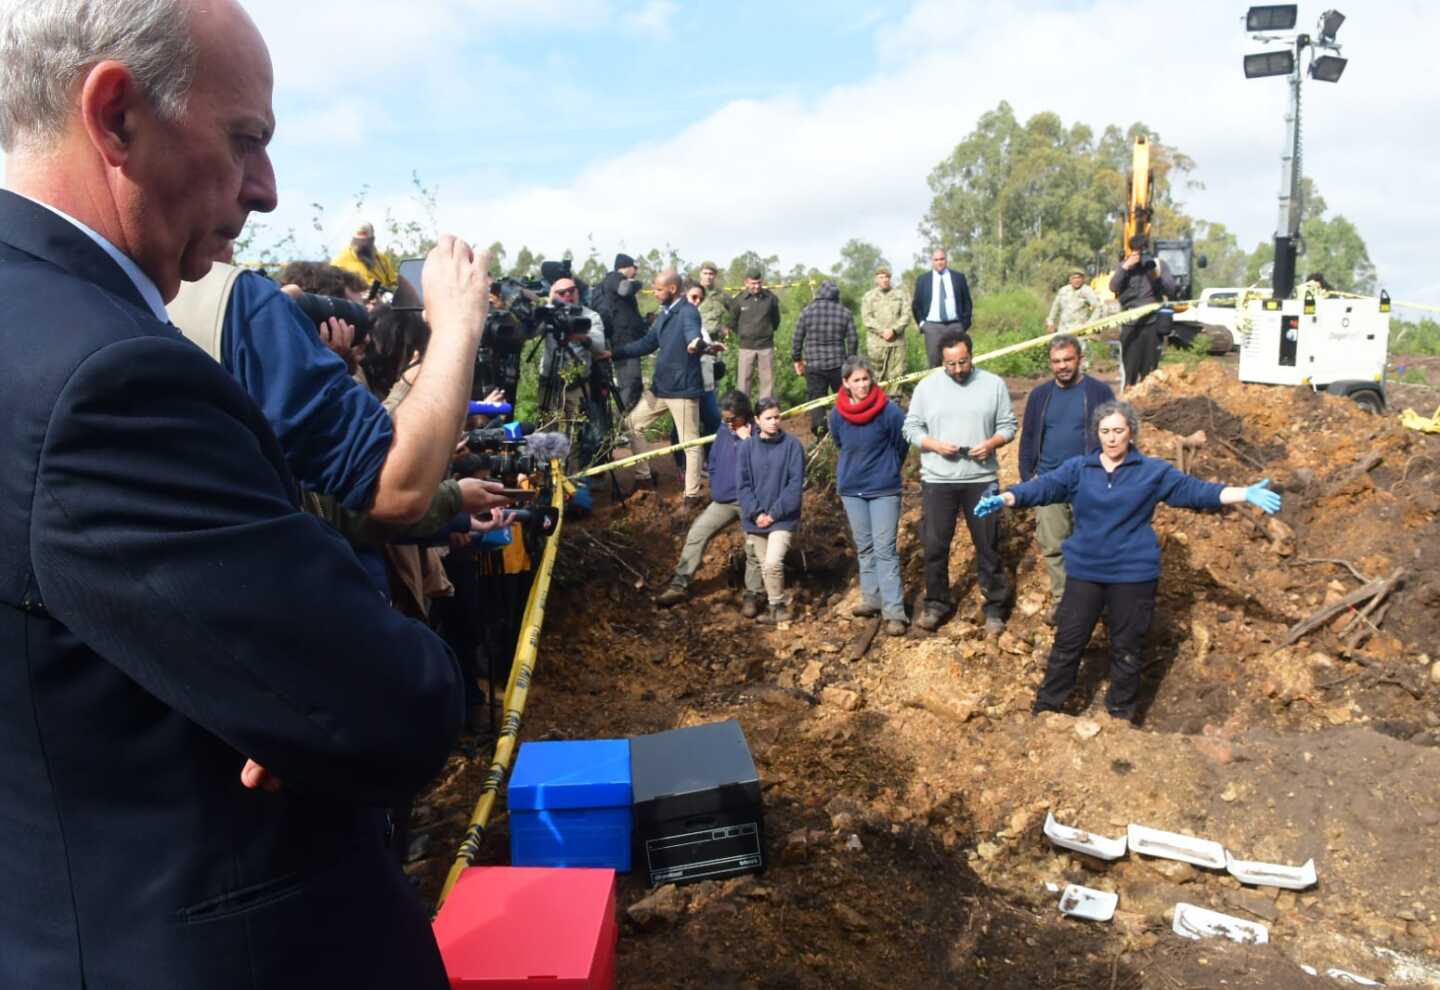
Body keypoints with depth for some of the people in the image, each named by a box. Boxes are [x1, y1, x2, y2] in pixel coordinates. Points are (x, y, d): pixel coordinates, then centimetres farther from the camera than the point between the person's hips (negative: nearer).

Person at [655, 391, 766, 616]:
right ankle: (680, 585, 8)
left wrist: (747, 440, -27)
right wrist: (716, 489, 13)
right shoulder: (724, 430, 1)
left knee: (754, 548, 1)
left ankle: (752, 595, 18)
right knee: (697, 534, 1)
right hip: (724, 499, 5)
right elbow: (714, 460, 15)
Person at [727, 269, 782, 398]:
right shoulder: (739, 300, -4)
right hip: (746, 347, -1)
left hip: (766, 346, 1)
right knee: (744, 379, 1)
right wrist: (742, 335, 10)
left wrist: (768, 332, 13)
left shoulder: (770, 298, -1)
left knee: (768, 379, 4)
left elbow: (776, 319, 13)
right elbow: (733, 322, 9)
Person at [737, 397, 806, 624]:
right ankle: (780, 607, 26)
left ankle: (778, 607, 3)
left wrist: (774, 513, -12)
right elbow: (742, 484, 0)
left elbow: (796, 484, -7)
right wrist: (756, 512, -11)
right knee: (764, 567, 11)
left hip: (783, 518, -3)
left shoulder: (792, 445, -5)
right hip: (754, 519, 3)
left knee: (773, 563, -17)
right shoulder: (747, 447, 0)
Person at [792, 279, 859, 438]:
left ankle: (819, 427, -14)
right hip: (838, 364, 1)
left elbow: (797, 338, 0)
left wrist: (797, 359, 13)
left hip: (813, 364, -1)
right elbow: (853, 339, 0)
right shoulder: (844, 312, -2)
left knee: (816, 397, 4)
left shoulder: (807, 311, -3)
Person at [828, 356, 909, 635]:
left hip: (884, 490, -4)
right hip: (851, 490, 4)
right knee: (864, 548, 14)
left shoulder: (889, 411, -17)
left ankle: (894, 612, -3)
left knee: (885, 549, -5)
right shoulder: (837, 414, -6)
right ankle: (872, 599, 27)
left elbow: (902, 445, 0)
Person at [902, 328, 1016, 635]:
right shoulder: (927, 386, 0)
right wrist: (935, 445, -15)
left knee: (988, 545, 8)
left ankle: (995, 606, 21)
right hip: (937, 480, 1)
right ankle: (936, 603, 24)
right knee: (935, 545, 7)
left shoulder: (994, 384, 0)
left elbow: (1008, 425, 4)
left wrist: (992, 443, -16)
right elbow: (911, 428, 2)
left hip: (981, 479, 0)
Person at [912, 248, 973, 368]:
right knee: (934, 363, -1)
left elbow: (967, 302, 10)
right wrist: (921, 323, 2)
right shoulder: (922, 280, 7)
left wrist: (965, 322, 2)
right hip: (932, 327, 0)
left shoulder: (958, 277, 8)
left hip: (955, 325, 0)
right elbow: (916, 304, 11)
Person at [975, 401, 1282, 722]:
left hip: (1133, 575, -1)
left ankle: (1120, 715, 28)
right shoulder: (1078, 468, 1)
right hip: (1085, 572, 1)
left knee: (1126, 649, 11)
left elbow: (1196, 490, -1)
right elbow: (1044, 486, -11)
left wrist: (1247, 494, -12)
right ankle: (1045, 709, 20)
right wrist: (1004, 499, -27)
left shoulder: (1154, 471, 1)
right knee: (1068, 643, 8)